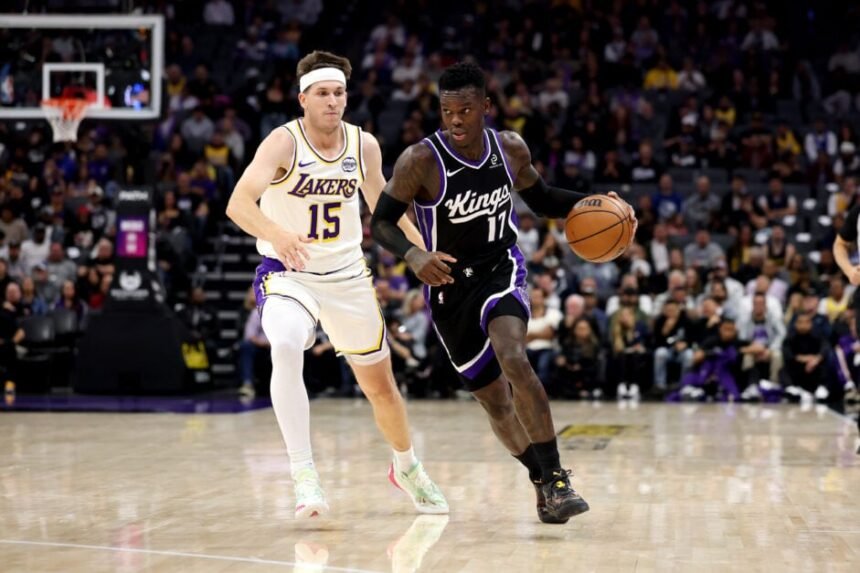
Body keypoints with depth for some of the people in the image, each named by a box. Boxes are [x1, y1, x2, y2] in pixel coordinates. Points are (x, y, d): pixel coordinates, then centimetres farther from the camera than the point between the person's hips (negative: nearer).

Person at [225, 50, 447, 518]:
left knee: (379, 383, 13)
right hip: (288, 274, -4)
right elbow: (238, 203, -34)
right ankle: (303, 475, -28)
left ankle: (406, 466, 41)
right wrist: (277, 234, -52)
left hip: (348, 277, 4)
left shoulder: (364, 146, -5)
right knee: (286, 350, -34)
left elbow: (383, 207, 11)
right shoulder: (284, 142, -20)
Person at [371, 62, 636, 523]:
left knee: (514, 361, -28)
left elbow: (540, 199, 13)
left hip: (501, 269, 0)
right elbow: (380, 222, -14)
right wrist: (413, 255, -33)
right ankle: (543, 484, 27)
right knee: (494, 400, 7)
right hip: (448, 284, 0)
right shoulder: (420, 160, -18)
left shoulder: (510, 149, -6)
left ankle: (555, 477, -23)